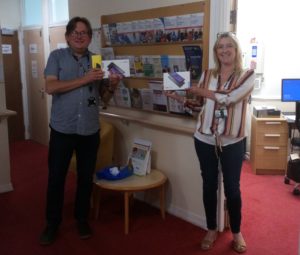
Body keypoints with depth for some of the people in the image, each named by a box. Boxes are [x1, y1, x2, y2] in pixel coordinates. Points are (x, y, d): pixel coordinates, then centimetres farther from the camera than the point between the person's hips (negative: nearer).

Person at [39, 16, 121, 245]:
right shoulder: (57, 56, 0)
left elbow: (104, 98, 9)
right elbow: (51, 87, -14)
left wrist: (112, 87, -13)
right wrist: (84, 79, -20)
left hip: (90, 130, 2)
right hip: (62, 129, -2)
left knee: (86, 177, 13)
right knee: (56, 177, 7)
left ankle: (82, 219, 31)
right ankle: (52, 223, 24)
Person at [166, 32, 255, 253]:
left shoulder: (248, 75, -5)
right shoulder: (207, 74, 4)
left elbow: (230, 98, -21)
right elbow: (197, 103, 10)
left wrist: (201, 90, -13)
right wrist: (178, 97, -6)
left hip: (232, 142, -2)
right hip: (205, 139, 3)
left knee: (232, 188, 8)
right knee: (209, 186, 12)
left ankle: (237, 232, 29)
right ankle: (211, 230, 31)